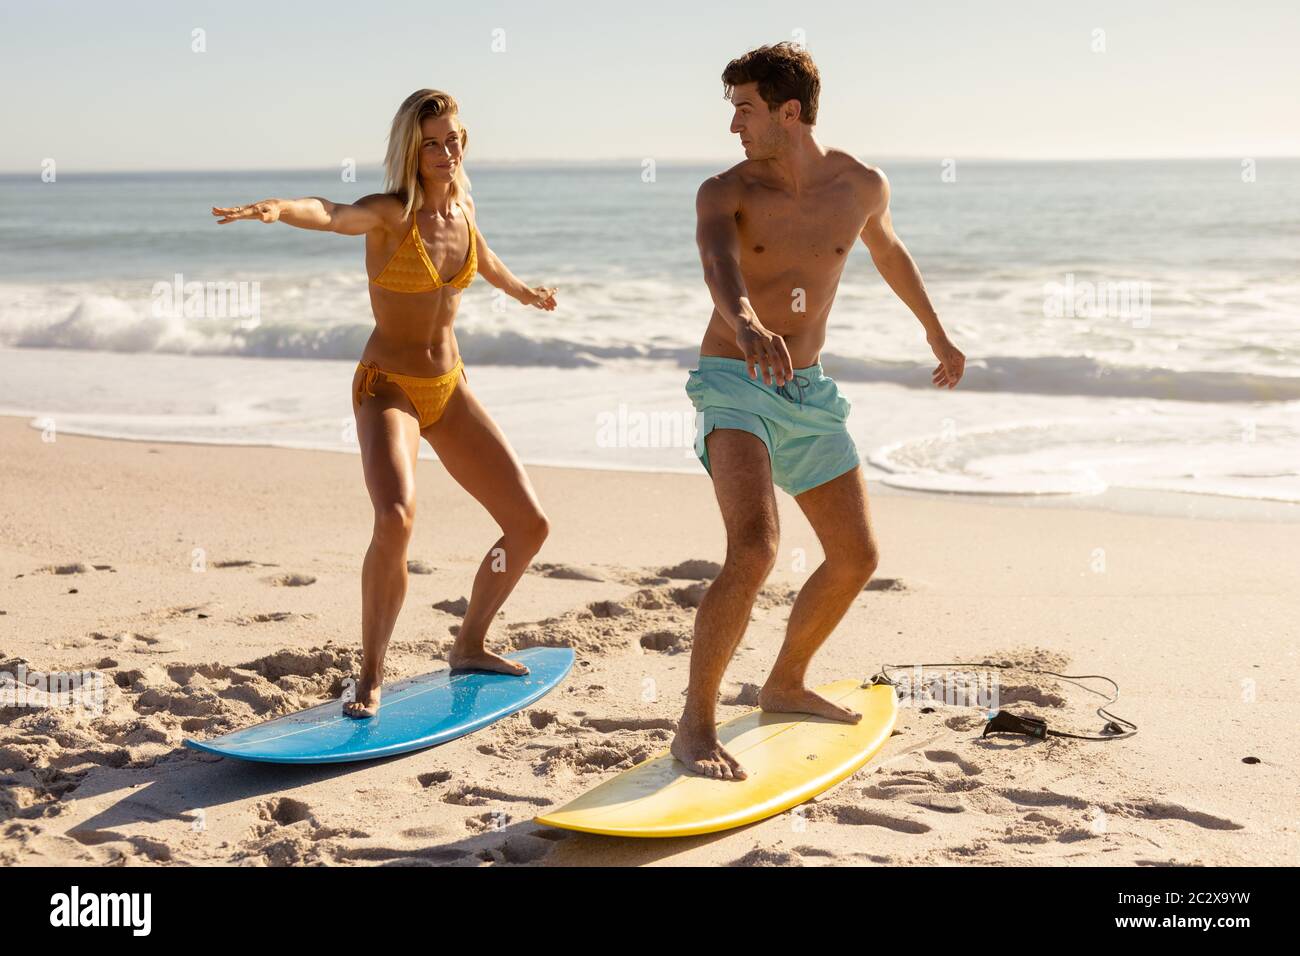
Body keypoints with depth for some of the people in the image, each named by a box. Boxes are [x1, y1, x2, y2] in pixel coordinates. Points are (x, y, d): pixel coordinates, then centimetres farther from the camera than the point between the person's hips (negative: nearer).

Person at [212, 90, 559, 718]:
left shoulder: (461, 206, 4)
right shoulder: (389, 213, -16)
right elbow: (330, 213, -39)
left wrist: (519, 290, 48)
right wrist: (275, 208, -61)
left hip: (449, 389, 7)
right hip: (388, 388, -7)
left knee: (529, 524, 6)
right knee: (395, 519, -32)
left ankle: (470, 646, 27)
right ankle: (371, 677, -14)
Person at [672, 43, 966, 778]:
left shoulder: (862, 186, -1)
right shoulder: (725, 192, -12)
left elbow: (889, 251, 21)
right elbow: (719, 264, -34)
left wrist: (937, 332, 34)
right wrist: (747, 326, -57)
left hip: (808, 393, 5)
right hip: (734, 385, -5)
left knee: (858, 558, 10)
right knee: (756, 550, -26)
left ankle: (786, 686, 32)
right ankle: (696, 725, -15)